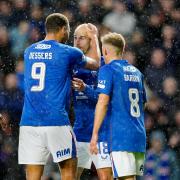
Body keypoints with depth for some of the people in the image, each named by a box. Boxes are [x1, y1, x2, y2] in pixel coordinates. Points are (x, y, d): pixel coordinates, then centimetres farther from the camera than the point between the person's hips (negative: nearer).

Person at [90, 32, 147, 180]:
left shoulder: (108, 70, -3)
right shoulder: (136, 72, 18)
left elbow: (103, 102, -12)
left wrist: (95, 133, -11)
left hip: (120, 135, -7)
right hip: (139, 135, 7)